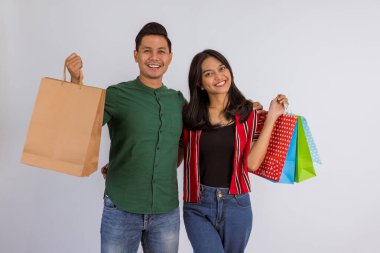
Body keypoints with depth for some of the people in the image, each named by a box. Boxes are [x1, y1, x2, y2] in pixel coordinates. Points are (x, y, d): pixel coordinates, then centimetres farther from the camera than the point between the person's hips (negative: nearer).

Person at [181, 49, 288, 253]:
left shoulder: (248, 114, 0)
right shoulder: (190, 115, -2)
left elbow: (252, 163, -11)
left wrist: (271, 117, -10)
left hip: (236, 205, 2)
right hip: (198, 206, -1)